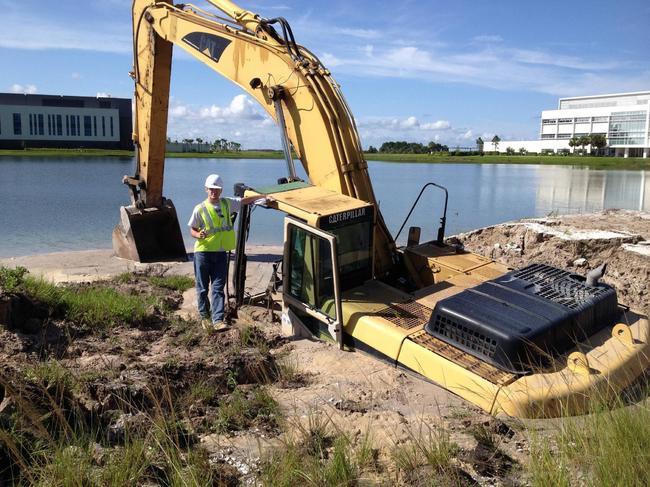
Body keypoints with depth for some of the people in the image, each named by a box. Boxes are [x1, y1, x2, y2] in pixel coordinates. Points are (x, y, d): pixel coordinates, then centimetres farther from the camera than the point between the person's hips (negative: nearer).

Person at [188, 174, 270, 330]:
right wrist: (199, 235, -20)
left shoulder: (227, 204, 5)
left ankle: (217, 320, -3)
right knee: (202, 287, 7)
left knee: (218, 288, -2)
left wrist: (264, 197, 14)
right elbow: (192, 230, 2)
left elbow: (245, 200, 17)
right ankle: (204, 316, 24)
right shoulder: (200, 209, -4)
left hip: (220, 252, 2)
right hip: (202, 252, -2)